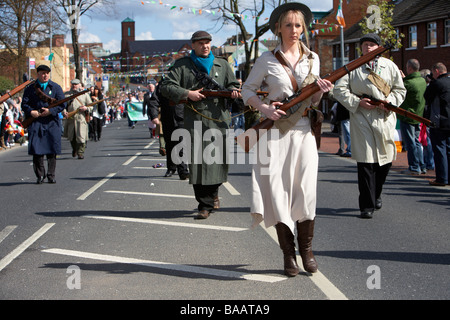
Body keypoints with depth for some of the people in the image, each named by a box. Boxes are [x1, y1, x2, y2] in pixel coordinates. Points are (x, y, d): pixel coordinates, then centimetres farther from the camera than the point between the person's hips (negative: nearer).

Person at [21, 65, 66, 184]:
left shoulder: (56, 87, 8)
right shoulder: (31, 88, 9)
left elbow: (62, 104, 2)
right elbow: (24, 104, 7)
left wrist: (50, 111, -12)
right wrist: (31, 112, -13)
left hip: (51, 122, 0)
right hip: (35, 122, 0)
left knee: (52, 151, 1)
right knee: (37, 151, -5)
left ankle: (51, 175, 11)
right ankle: (40, 175, 7)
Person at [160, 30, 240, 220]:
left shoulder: (222, 65, 18)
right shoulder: (182, 65, 9)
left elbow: (233, 84, 19)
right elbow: (166, 87, 4)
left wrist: (234, 91, -6)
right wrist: (187, 93, -11)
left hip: (218, 120, 2)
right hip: (194, 120, -2)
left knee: (217, 159, 4)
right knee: (198, 161, -8)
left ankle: (213, 193, 30)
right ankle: (205, 204, -4)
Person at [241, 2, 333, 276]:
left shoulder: (312, 58, 11)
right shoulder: (268, 59, 2)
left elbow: (312, 102, 16)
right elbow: (248, 90, 6)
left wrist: (321, 90, -6)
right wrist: (264, 108, -11)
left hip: (303, 130, 2)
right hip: (276, 131, -2)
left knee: (305, 189, -3)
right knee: (278, 191, -3)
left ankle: (307, 250, 13)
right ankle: (289, 254, 8)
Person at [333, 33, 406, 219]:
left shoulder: (389, 66, 12)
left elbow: (400, 89, 14)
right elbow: (339, 89, 3)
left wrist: (390, 100, -7)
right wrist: (357, 101, -10)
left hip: (385, 118, 3)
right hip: (362, 119, -3)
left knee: (386, 159, 8)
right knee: (365, 161, -9)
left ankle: (376, 194, 34)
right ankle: (367, 205, -5)